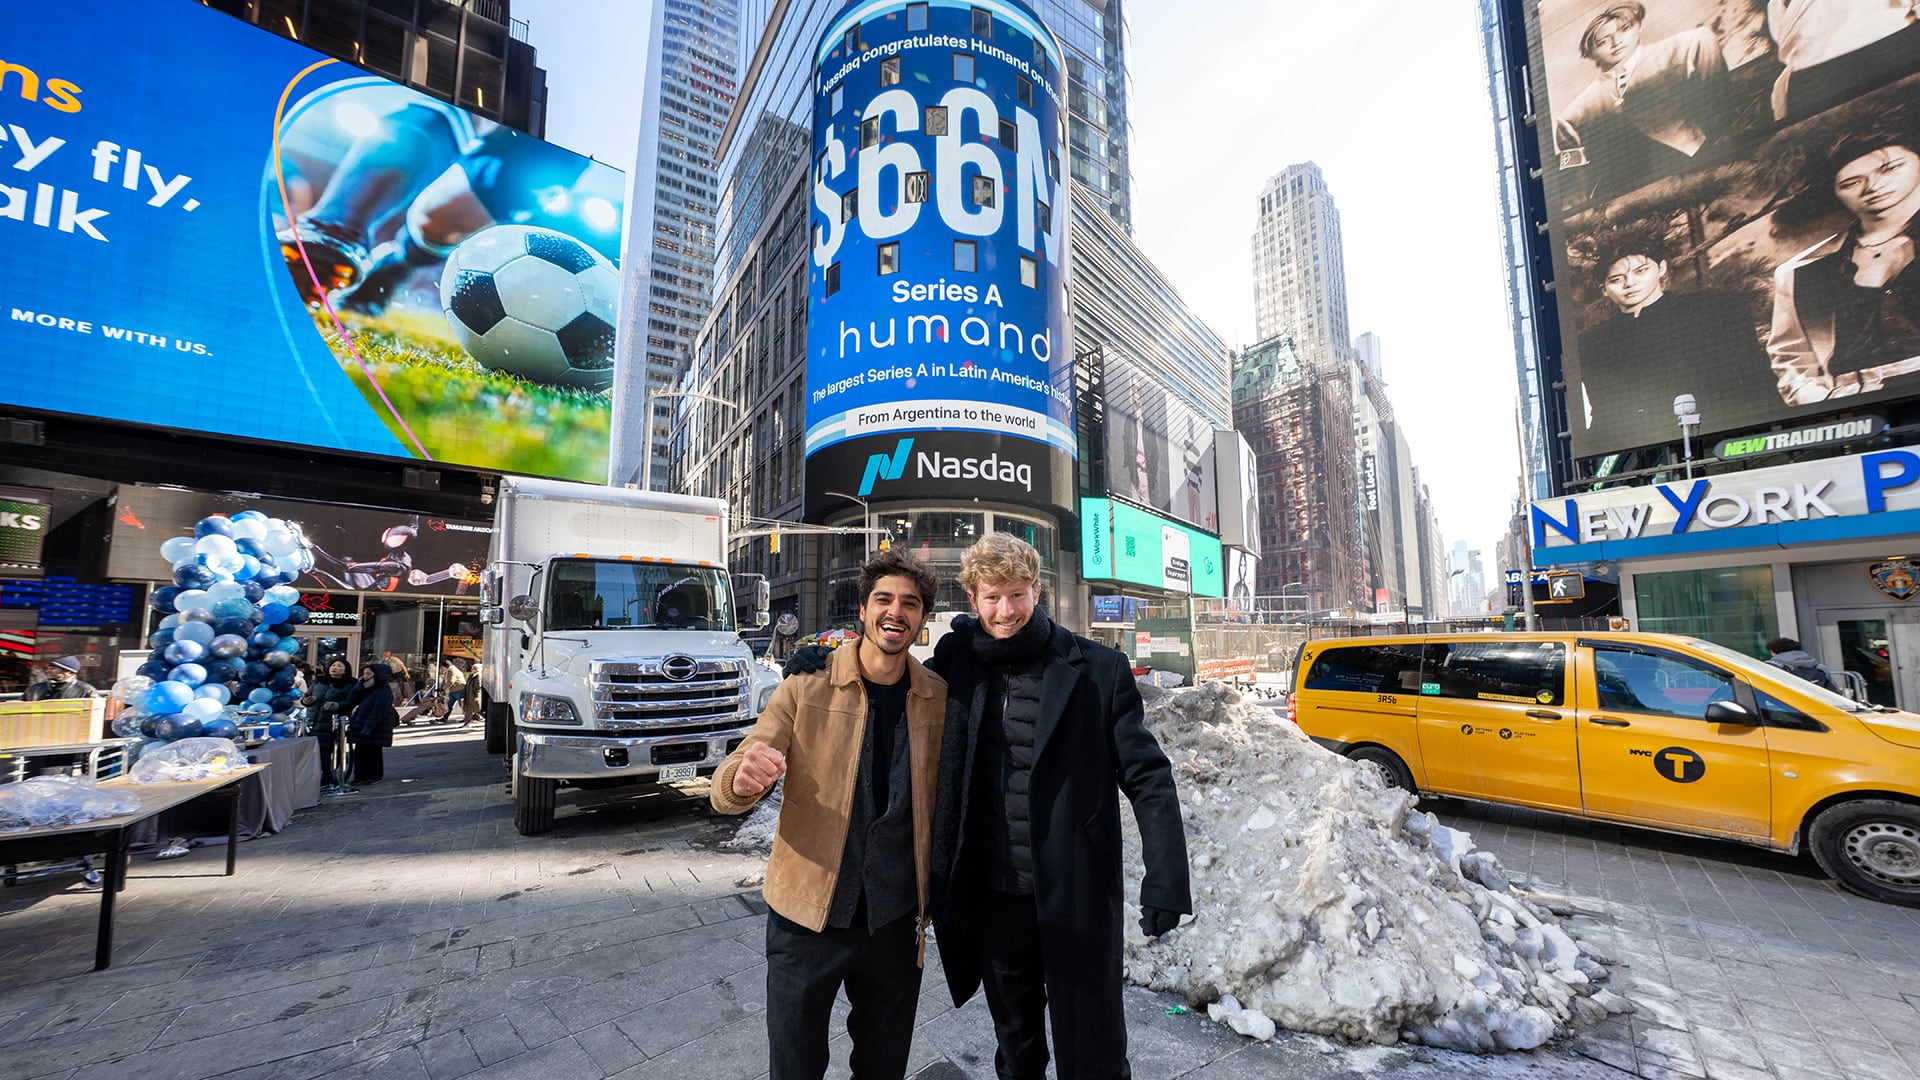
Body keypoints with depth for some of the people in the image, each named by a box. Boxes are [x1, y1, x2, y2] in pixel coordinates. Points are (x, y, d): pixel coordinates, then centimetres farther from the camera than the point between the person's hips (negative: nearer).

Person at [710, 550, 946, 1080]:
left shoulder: (939, 699, -5)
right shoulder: (807, 687, -11)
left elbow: (942, 804, 6)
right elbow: (724, 792, -12)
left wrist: (935, 898, 4)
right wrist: (744, 778, -34)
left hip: (897, 918, 2)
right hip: (808, 915, -1)